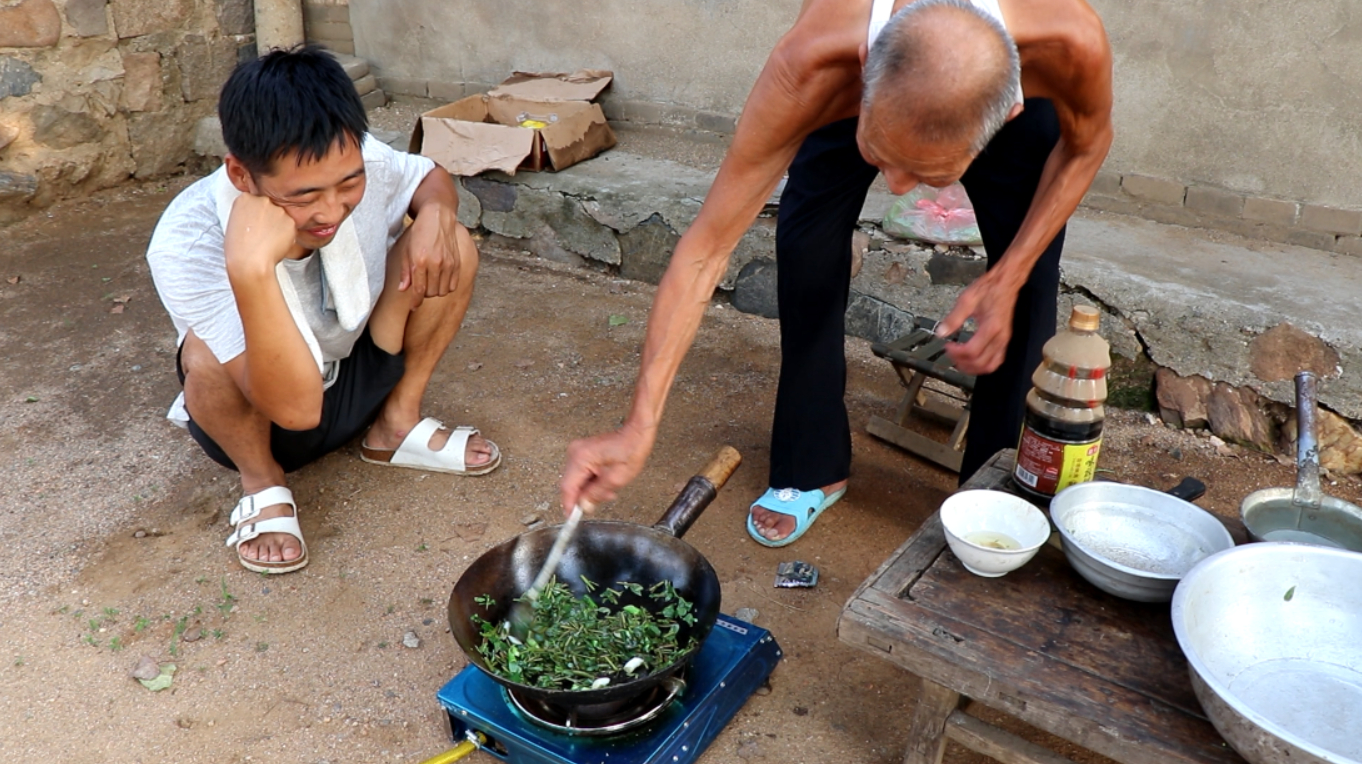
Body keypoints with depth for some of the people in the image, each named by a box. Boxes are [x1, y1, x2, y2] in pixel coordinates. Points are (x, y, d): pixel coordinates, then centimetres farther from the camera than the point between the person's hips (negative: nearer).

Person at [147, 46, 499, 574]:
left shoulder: (358, 164, -25)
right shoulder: (186, 246, -35)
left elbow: (432, 178, 0)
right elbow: (295, 406, -42)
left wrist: (435, 214, -24)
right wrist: (250, 270, -55)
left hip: (359, 379, 4)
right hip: (259, 417, -3)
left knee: (451, 246, -16)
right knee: (207, 353, -37)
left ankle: (398, 423, 1)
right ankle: (262, 480, -4)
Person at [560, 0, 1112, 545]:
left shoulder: (1071, 45, -43)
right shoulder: (807, 70, -46)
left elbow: (1086, 144, -18)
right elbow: (707, 247, -41)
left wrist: (1006, 280, -27)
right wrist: (639, 426, -46)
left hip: (1016, 89, 1)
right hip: (853, 86, 0)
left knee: (1028, 272, -8)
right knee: (806, 245, -16)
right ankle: (811, 472, 5)